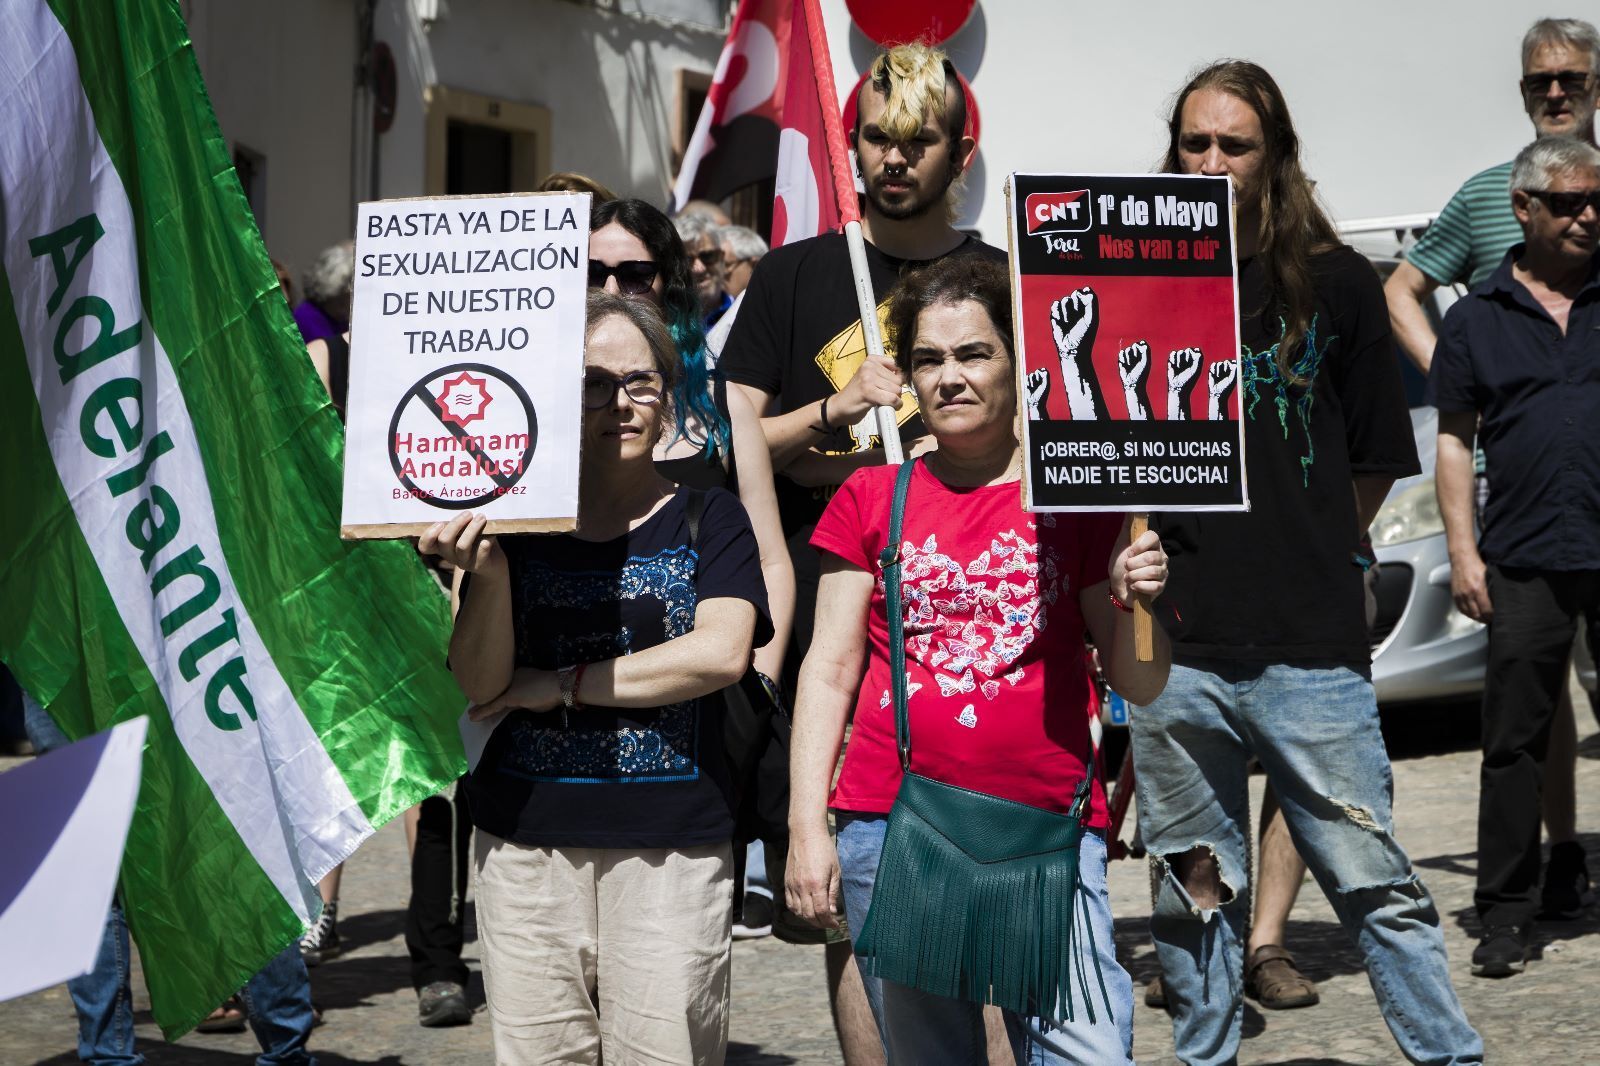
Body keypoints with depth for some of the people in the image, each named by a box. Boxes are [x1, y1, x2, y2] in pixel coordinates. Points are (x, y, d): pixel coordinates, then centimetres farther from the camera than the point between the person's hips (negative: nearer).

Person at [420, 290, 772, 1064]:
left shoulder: (708, 521, 6)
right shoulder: (517, 522, 9)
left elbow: (721, 654, -11)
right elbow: (480, 687, 3)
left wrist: (560, 686, -7)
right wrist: (488, 571, -15)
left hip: (672, 844, -1)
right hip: (526, 839, 2)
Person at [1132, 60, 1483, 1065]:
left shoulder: (1338, 284, 5)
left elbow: (1376, 464, 10)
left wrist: (1301, 557, 6)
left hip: (1311, 646, -2)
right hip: (1174, 648, 2)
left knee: (1373, 879, -2)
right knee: (1196, 892, 10)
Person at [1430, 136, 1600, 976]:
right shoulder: (1476, 319, 8)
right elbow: (1455, 438, 9)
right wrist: (1462, 549, 1)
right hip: (1525, 561, 0)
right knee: (1513, 742, 2)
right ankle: (1505, 914, 9)